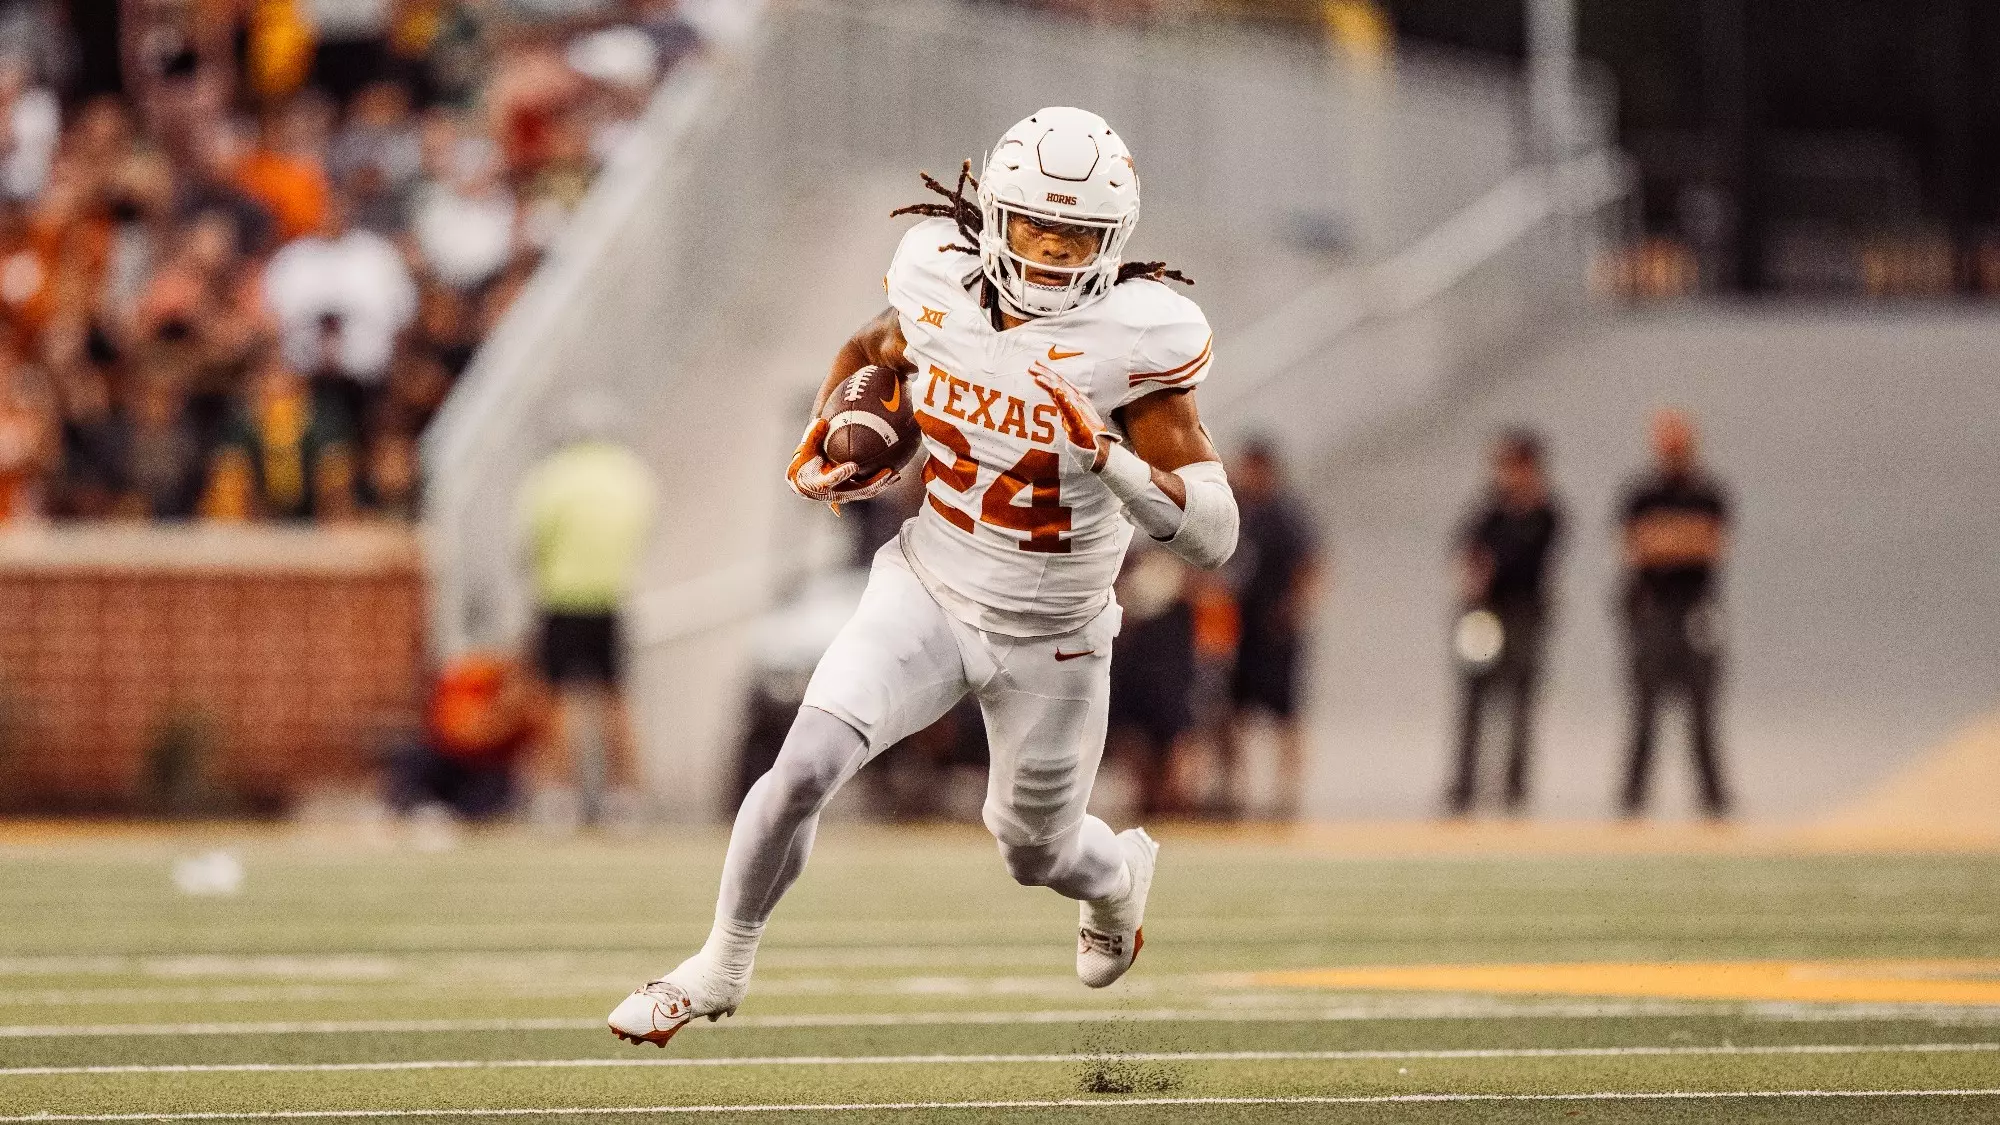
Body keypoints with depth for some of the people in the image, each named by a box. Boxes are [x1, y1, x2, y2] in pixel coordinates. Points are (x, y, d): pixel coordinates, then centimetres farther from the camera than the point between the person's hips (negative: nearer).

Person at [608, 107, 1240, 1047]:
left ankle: (1119, 875, 56)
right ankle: (720, 968, 3)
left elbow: (1212, 535, -25)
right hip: (927, 592, 2)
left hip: (1051, 641, -2)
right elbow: (871, 351, 16)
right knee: (806, 766, -18)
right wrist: (817, 452, -1)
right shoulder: (941, 285, -11)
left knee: (1036, 852, 18)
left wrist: (1105, 452, -38)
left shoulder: (1131, 341, -23)